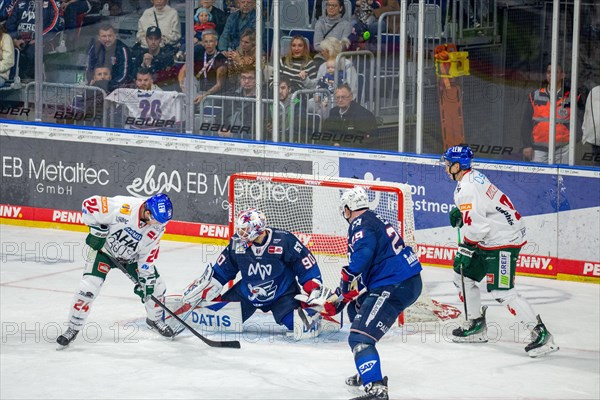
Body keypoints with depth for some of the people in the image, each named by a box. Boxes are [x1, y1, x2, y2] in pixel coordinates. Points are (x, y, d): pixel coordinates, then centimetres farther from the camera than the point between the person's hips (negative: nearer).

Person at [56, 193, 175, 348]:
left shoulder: (157, 227, -19)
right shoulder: (123, 207, -37)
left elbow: (149, 254, -10)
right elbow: (90, 204, -28)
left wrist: (146, 279, -12)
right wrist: (97, 230, -26)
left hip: (132, 256, 5)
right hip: (104, 247, -5)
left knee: (156, 286, 1)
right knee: (88, 287, -18)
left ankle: (154, 319, 31)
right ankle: (73, 328, -1)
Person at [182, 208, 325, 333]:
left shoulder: (284, 241, -23)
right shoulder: (237, 243, -10)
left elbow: (307, 266, -15)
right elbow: (221, 270, 6)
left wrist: (314, 291, -19)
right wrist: (203, 289, 3)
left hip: (282, 294, -4)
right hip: (247, 292, 4)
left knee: (294, 323, -23)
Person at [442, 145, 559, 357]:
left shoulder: (467, 189, -20)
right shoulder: (472, 177, 11)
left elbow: (476, 226, -24)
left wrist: (465, 250, -13)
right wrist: (459, 212, 12)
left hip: (503, 240, -11)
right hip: (491, 239, 11)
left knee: (501, 291, -16)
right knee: (462, 275, 16)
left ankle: (541, 334, -14)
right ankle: (476, 326, 27)